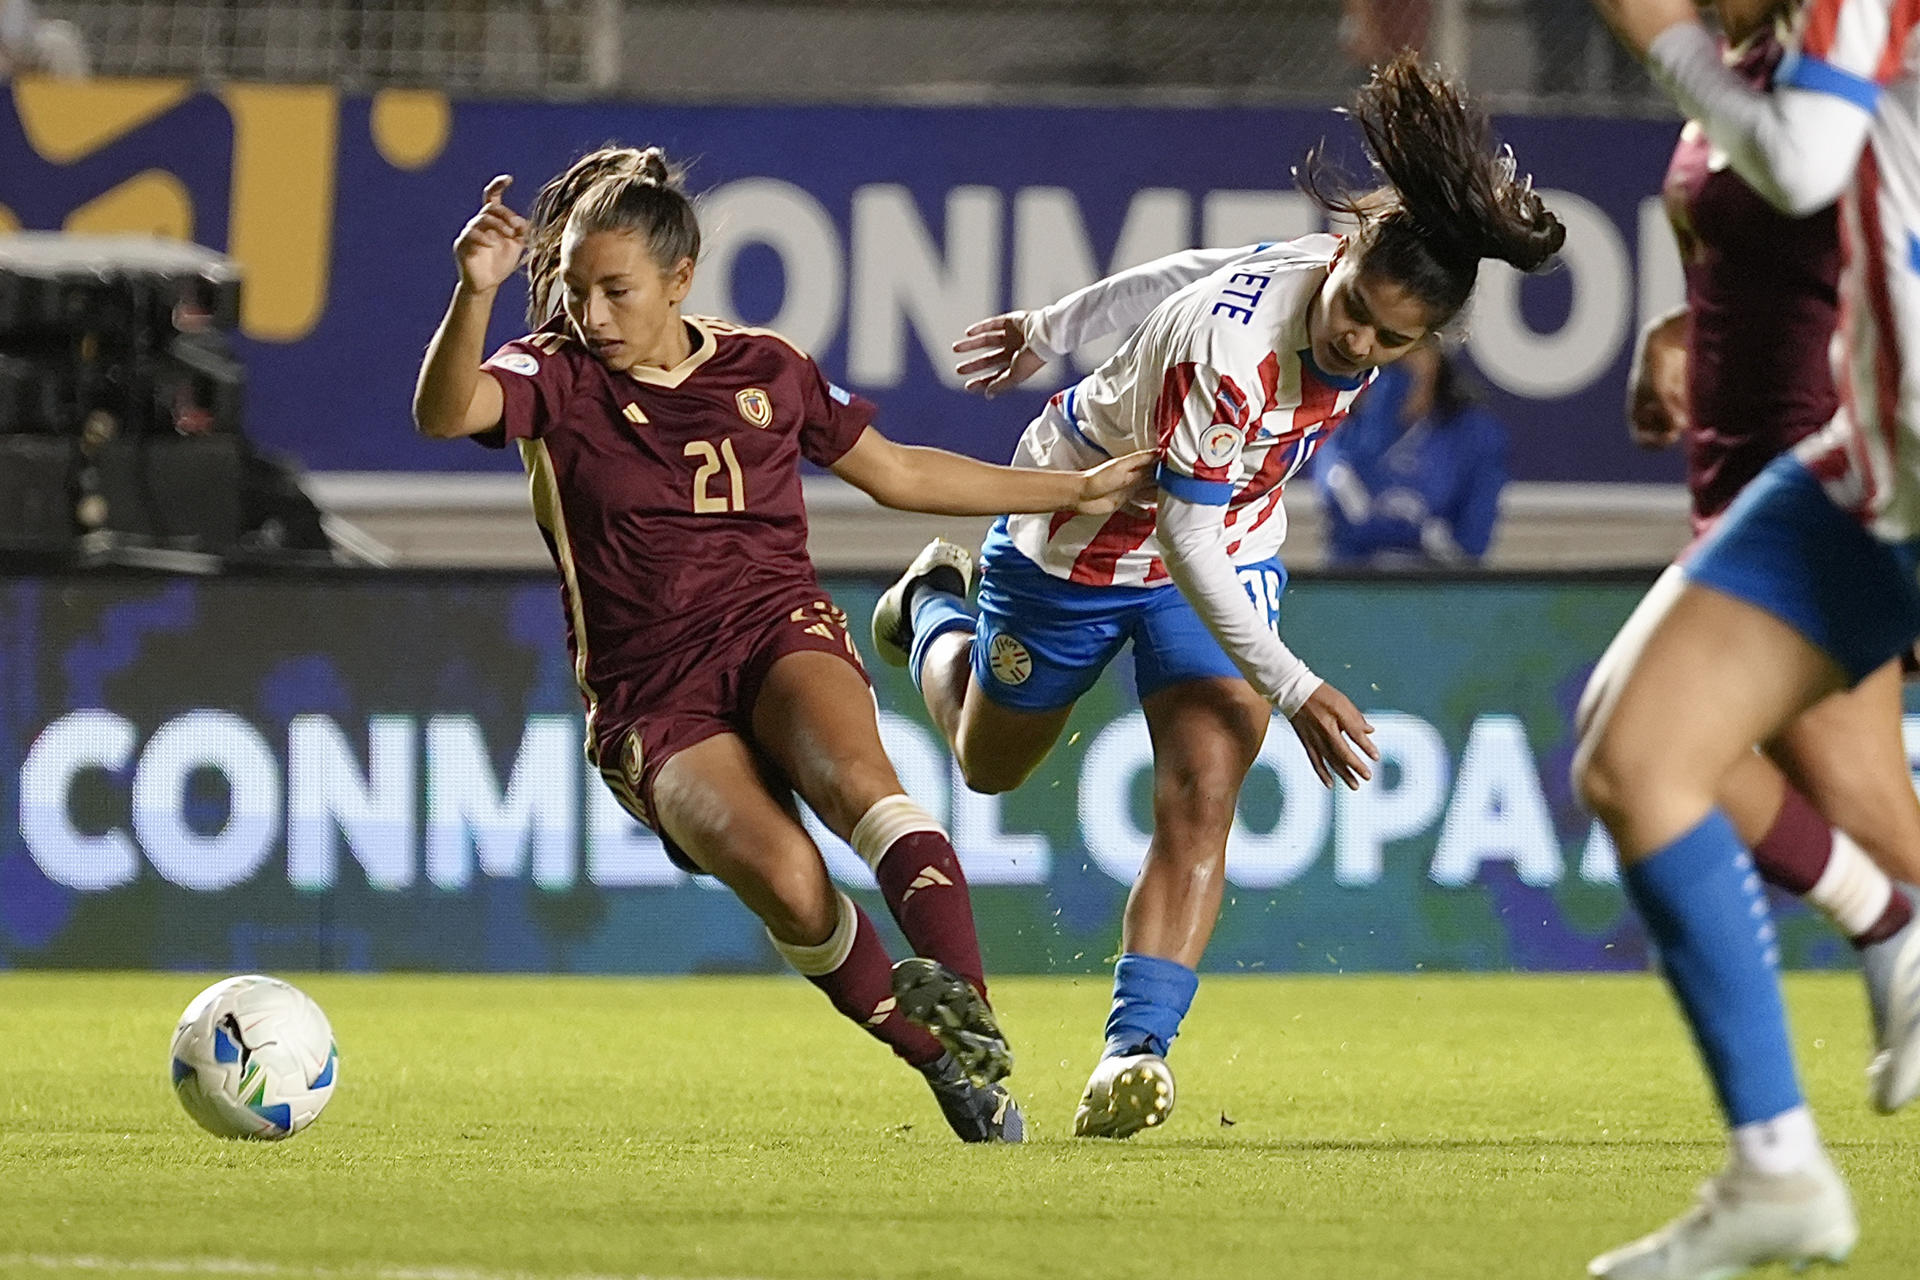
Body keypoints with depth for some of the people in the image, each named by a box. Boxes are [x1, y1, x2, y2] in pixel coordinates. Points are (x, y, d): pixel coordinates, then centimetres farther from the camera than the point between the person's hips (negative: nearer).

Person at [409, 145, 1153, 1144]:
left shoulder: (766, 372, 11)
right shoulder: (559, 379, 2)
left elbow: (898, 473, 25)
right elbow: (443, 414, -19)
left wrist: (1077, 491, 26)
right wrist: (474, 296, -38)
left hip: (781, 636, 1)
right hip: (653, 703, -1)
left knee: (853, 775, -35)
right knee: (782, 875, -30)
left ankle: (962, 995, -49)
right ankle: (944, 1059, -16)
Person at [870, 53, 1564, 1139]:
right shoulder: (1229, 346, -40)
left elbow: (1196, 273, -1)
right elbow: (1187, 536, -30)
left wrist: (1056, 327, 15)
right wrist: (1292, 689, -27)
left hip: (1229, 554, 4)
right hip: (1080, 538, -4)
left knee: (1202, 793, -16)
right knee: (989, 761, 21)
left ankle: (1137, 1049, -19)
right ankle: (936, 609, 52)